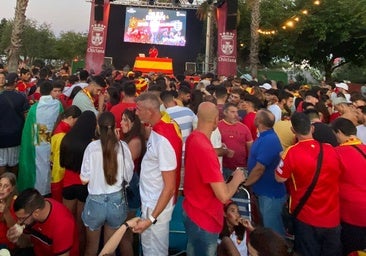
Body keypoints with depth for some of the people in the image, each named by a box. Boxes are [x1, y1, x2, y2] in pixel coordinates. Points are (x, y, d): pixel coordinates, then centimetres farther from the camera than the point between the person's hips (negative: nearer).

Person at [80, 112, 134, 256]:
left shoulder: (92, 146, -13)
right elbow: (129, 177, -2)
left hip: (96, 201, -1)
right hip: (117, 200, 2)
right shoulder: (123, 146, -9)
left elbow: (84, 179, -8)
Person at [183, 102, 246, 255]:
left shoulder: (193, 138, -2)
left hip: (193, 211, 9)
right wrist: (237, 178, -12)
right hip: (204, 219, -9)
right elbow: (224, 196, -30)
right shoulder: (205, 149, -31)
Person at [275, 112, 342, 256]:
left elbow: (280, 178, -7)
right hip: (332, 217, 3)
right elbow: (338, 175, 11)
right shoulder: (331, 149, -7)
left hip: (306, 217, -3)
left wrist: (282, 160, 7)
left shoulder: (292, 152, -19)